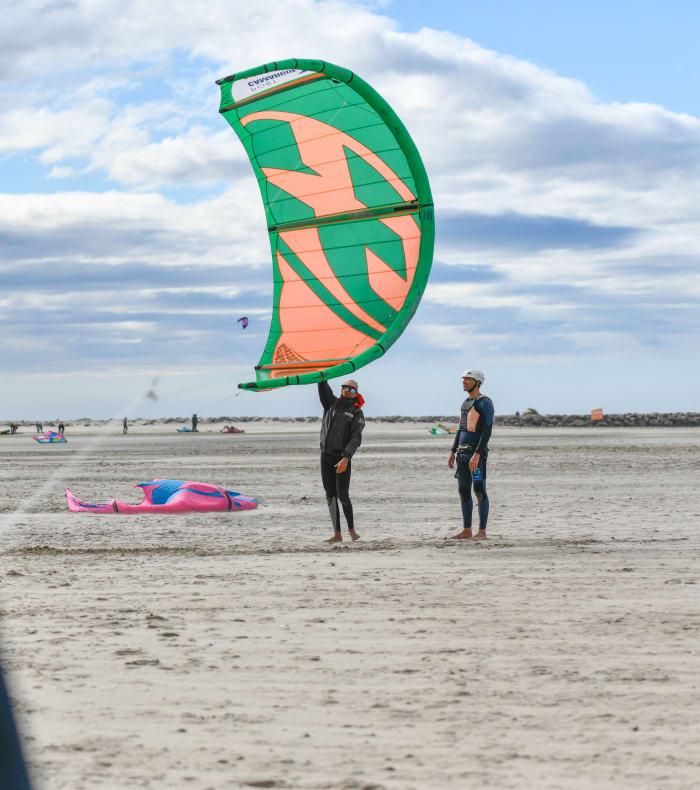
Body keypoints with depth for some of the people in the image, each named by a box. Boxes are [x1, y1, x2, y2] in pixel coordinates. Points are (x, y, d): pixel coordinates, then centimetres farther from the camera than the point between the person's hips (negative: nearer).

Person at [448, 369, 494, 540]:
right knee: (463, 491, 8)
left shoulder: (485, 402, -12)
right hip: (463, 453, 9)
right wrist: (453, 452, 17)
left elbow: (487, 431, -19)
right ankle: (467, 531, 13)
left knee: (479, 491, -9)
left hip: (477, 452, -9)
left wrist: (477, 455, -26)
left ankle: (482, 532, -6)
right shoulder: (467, 402, 17)